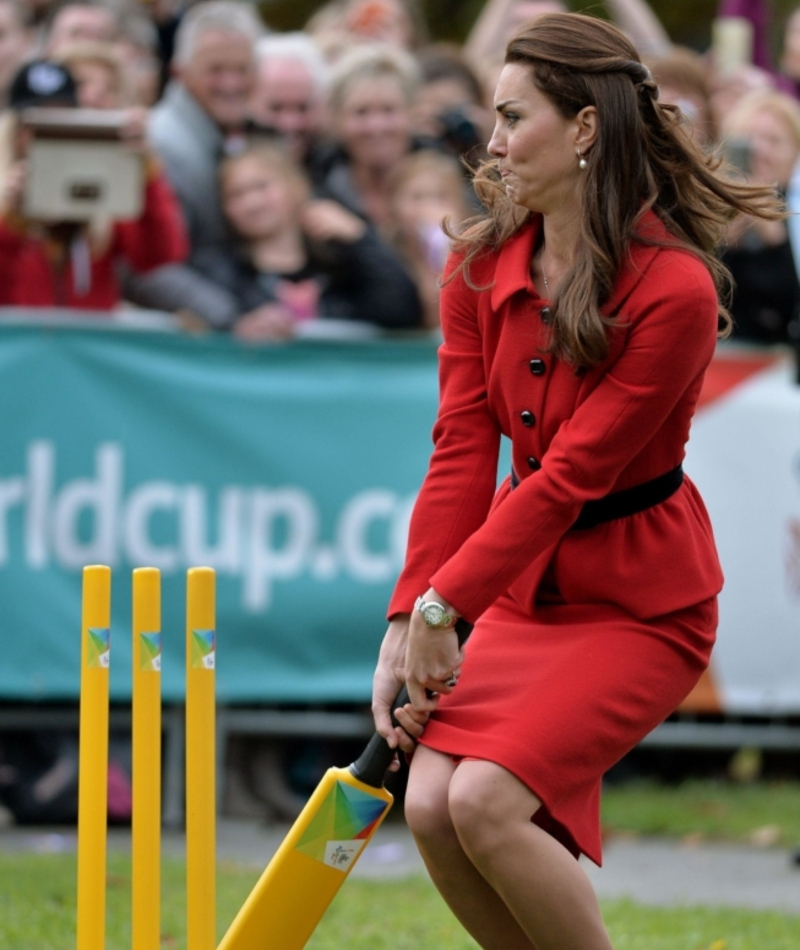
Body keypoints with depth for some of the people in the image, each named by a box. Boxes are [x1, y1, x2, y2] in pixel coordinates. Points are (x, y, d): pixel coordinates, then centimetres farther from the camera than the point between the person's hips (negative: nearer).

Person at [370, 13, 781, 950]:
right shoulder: (481, 266, -3)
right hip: (526, 581, 6)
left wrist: (442, 604, -24)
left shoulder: (673, 291, -23)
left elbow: (571, 474, -23)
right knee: (431, 807, -11)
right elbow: (462, 450, -7)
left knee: (487, 801, -22)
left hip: (639, 598, -6)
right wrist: (405, 624, -16)